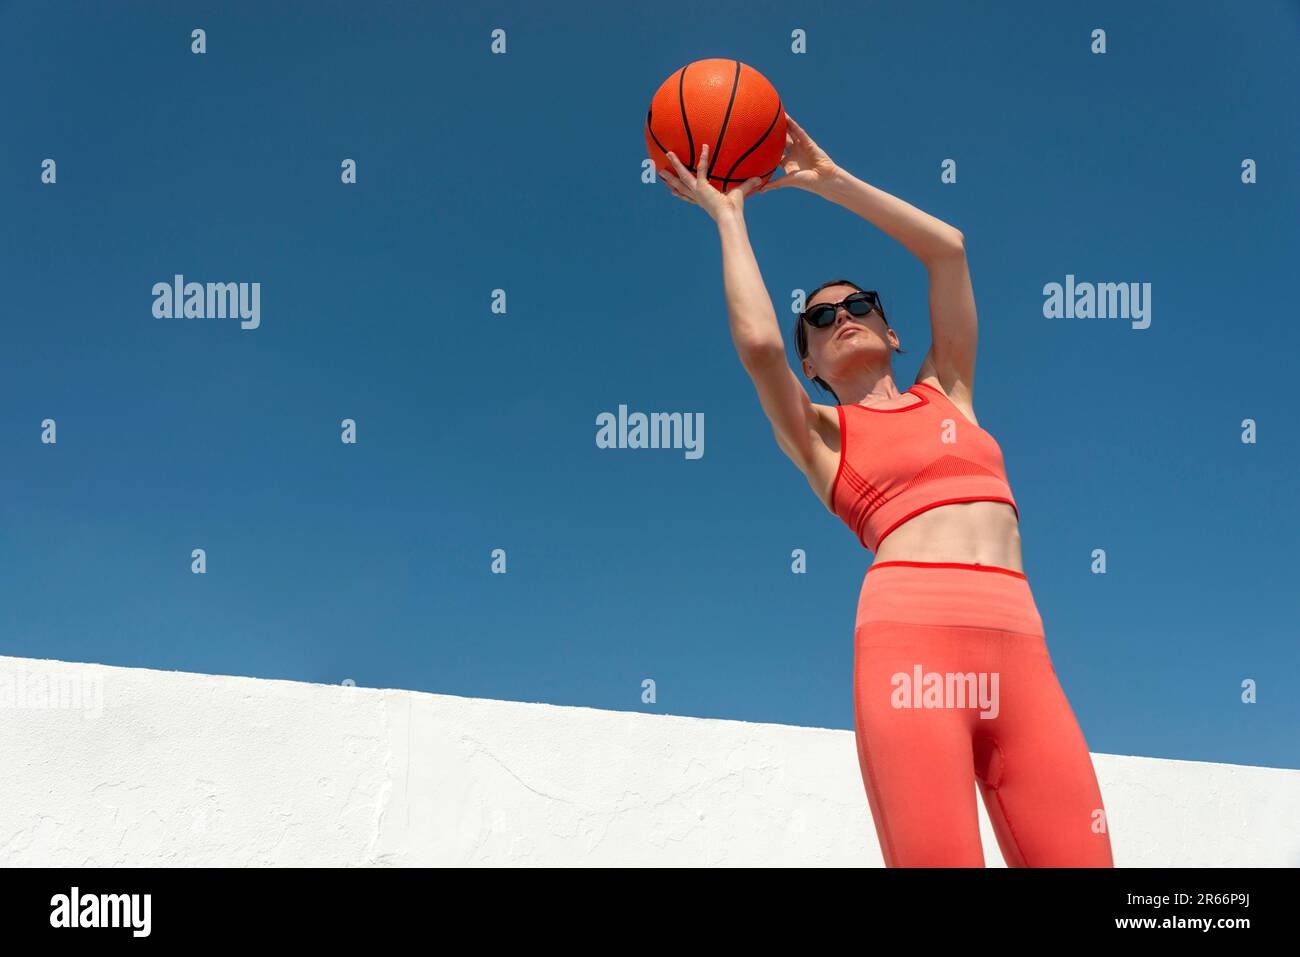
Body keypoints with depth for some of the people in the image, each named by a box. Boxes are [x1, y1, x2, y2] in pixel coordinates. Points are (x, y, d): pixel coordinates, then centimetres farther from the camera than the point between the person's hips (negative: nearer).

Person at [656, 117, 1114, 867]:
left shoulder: (947, 392, 27)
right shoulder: (817, 432, 17)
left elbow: (948, 247, 25)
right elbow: (759, 341, -1)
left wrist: (827, 178, 29)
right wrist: (729, 216, 13)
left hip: (1020, 649, 4)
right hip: (910, 636, -4)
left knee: (1076, 859, -10)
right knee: (940, 859, -18)